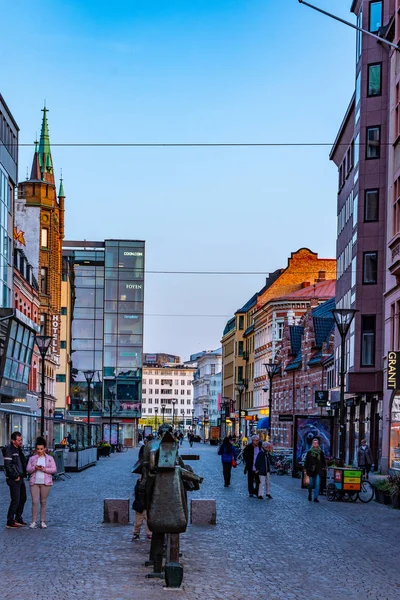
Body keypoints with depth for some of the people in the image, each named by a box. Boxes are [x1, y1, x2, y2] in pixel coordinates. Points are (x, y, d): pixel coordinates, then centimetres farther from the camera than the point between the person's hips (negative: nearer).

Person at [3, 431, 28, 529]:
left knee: (23, 499, 15)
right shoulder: (9, 449, -15)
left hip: (20, 478, 9)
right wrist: (15, 476, -17)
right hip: (13, 480, -9)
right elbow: (7, 466, -19)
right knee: (15, 500, -8)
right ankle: (10, 522, -2)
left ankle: (18, 519, 27)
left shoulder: (19, 449, 13)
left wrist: (23, 474, 12)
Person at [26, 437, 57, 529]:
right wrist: (35, 468, -15)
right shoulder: (32, 458, 10)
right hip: (34, 482, 0)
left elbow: (54, 469, 1)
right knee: (34, 502, -6)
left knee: (43, 502, 3)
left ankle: (43, 522, 8)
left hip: (45, 483, 0)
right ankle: (34, 522, -2)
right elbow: (28, 469, 5)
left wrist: (45, 469, -14)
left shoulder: (50, 458, 7)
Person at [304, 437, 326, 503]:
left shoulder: (321, 452, 6)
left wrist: (323, 467, 3)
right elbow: (306, 461, 3)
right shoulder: (309, 452, 2)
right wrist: (305, 469, -1)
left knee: (317, 484, -7)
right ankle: (310, 495, 31)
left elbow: (323, 461, 14)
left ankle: (315, 497, -6)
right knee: (311, 484, 7)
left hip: (318, 471, 0)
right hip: (311, 470, 0)